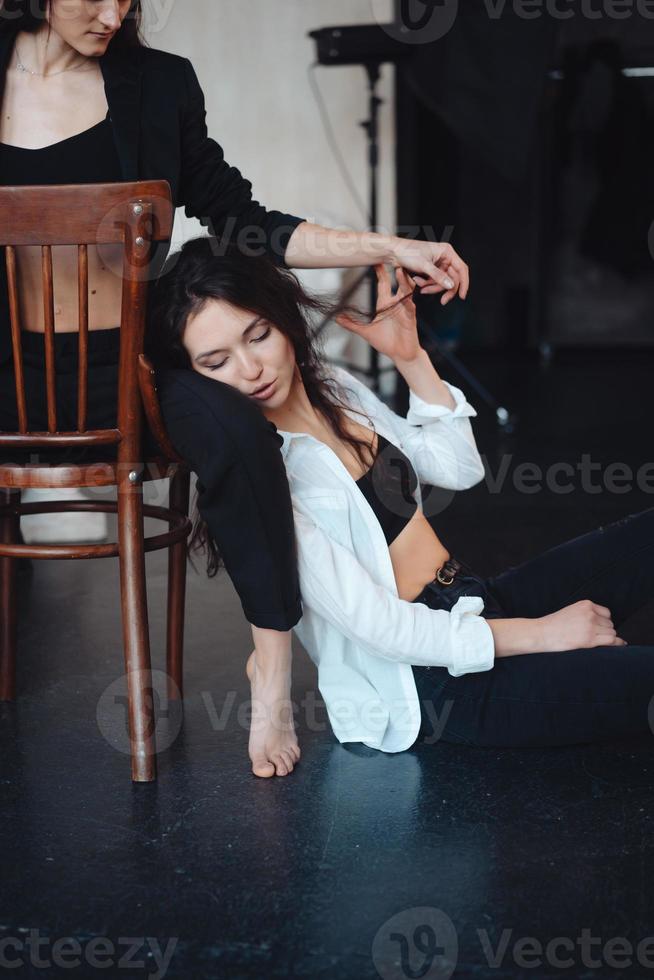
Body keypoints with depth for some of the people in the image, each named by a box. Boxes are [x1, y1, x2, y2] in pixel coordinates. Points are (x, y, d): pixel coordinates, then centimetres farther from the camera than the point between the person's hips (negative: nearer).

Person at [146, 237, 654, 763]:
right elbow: (378, 625, -20)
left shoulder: (332, 386, 6)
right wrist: (542, 634, -15)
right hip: (429, 686, -9)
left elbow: (458, 467, 12)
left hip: (479, 604, 9)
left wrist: (411, 355, -1)